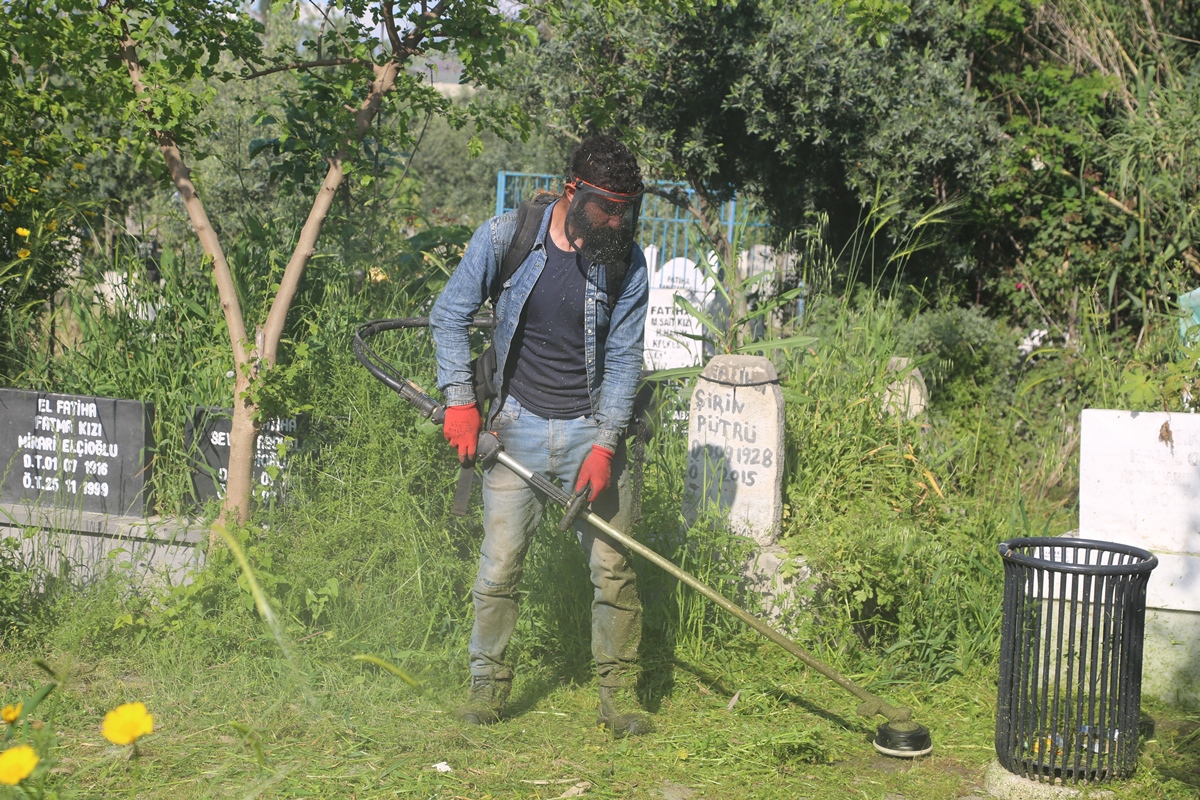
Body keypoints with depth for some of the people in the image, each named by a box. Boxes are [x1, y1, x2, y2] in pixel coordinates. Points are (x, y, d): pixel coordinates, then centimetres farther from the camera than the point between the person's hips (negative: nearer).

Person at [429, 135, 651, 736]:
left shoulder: (627, 263, -4)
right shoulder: (504, 239, -6)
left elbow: (623, 359, -2)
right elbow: (449, 315, 3)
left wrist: (605, 444, -12)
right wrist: (459, 400, -5)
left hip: (592, 428, 1)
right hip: (519, 423, 0)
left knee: (613, 567, -2)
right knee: (499, 566, -2)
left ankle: (618, 696, 10)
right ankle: (488, 685, 15)